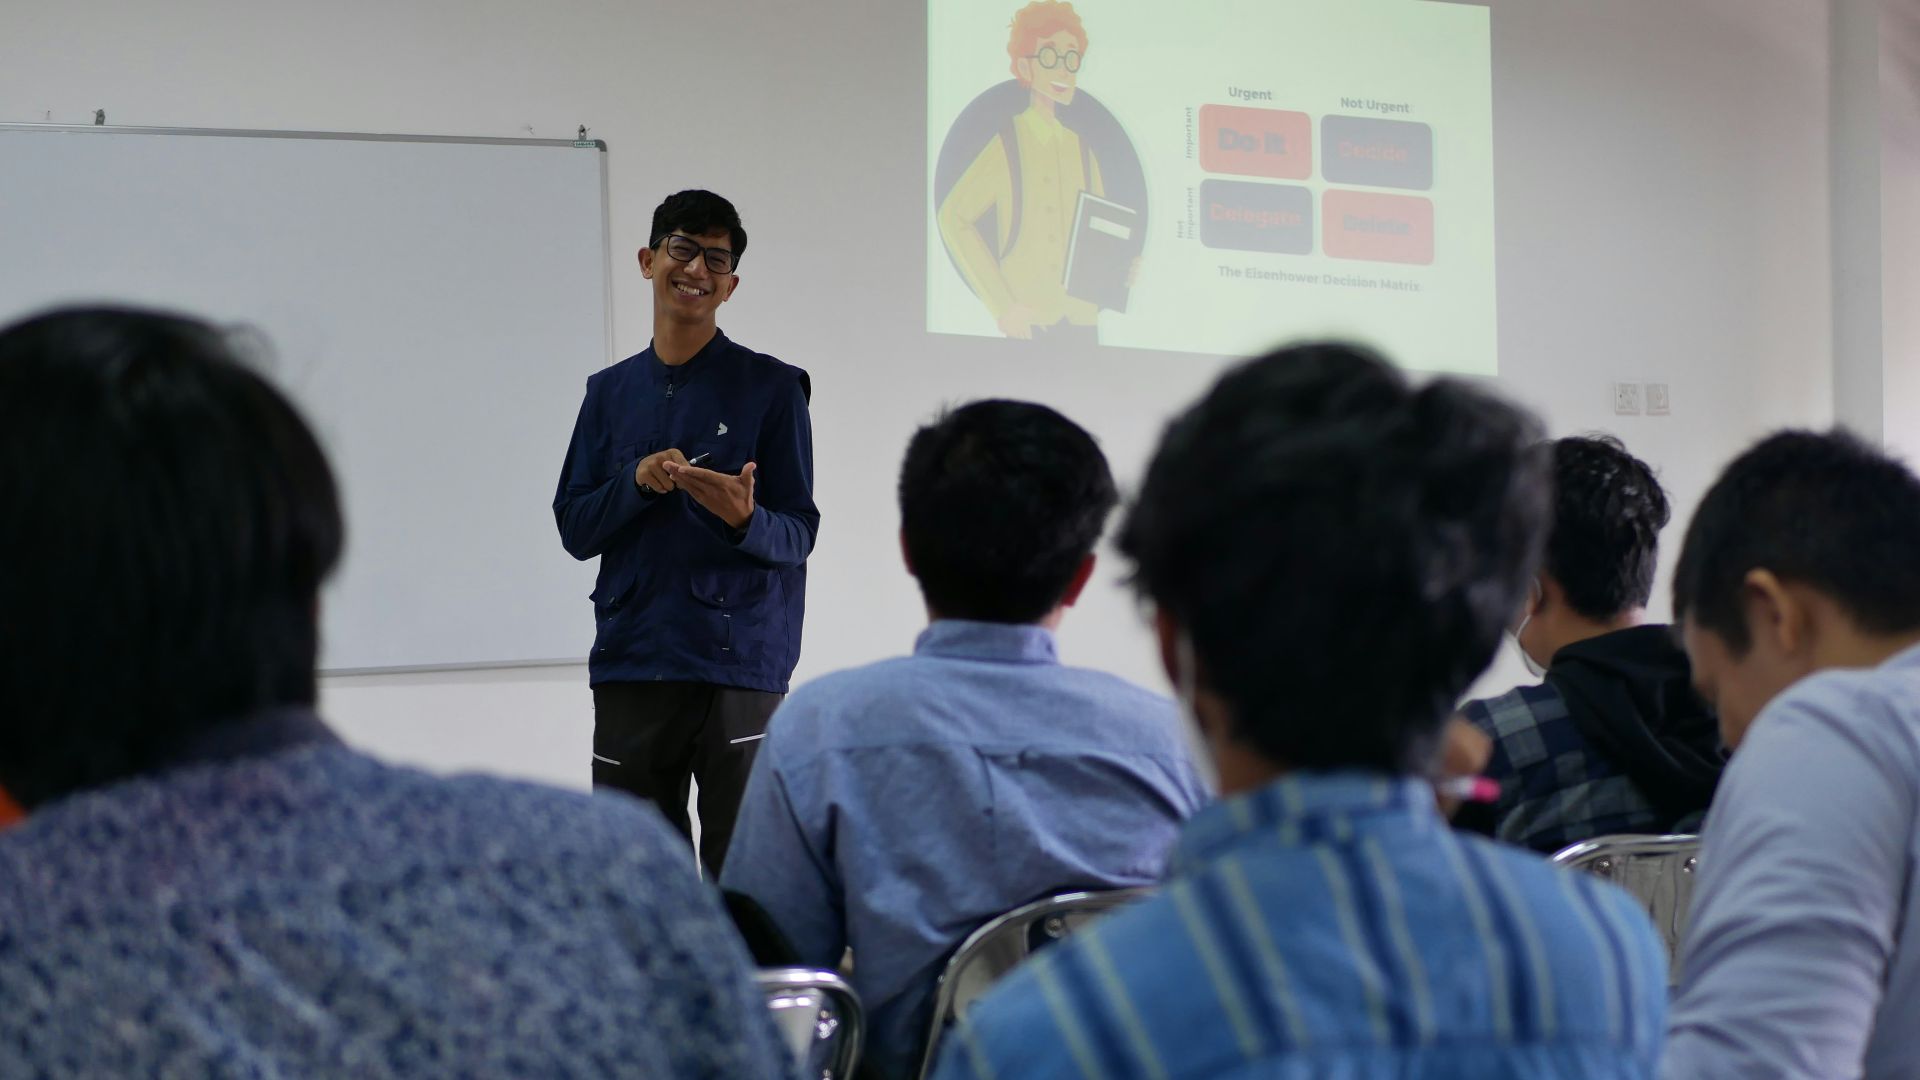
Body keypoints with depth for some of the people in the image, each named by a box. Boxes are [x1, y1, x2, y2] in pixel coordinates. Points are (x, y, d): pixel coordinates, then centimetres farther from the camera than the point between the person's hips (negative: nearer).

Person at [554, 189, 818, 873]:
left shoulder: (772, 388, 1)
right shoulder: (610, 392, 13)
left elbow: (798, 533, -1)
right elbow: (575, 529, 10)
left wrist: (743, 519, -23)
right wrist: (637, 482, -8)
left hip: (737, 663, -4)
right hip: (630, 662, 4)